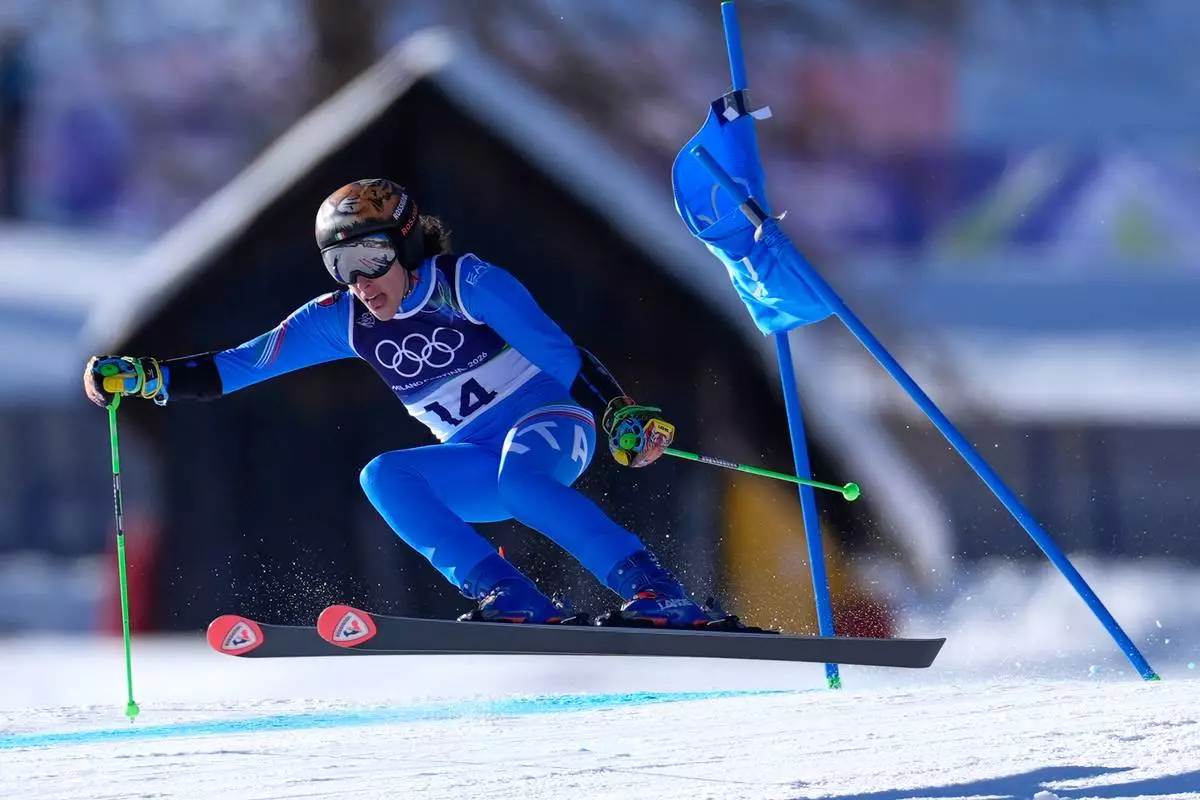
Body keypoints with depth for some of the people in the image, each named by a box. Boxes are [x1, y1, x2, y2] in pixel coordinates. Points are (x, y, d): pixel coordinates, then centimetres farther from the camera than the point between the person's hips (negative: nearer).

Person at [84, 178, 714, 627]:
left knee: (519, 479, -38)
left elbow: (560, 352, -18)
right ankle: (511, 601, -27)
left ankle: (656, 595, -38)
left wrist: (619, 415, -33)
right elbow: (241, 365, 1)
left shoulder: (469, 284, -15)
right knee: (383, 479, -20)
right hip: (480, 460, 6)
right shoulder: (341, 321, 0)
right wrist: (139, 378, -8)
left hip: (551, 421, -5)